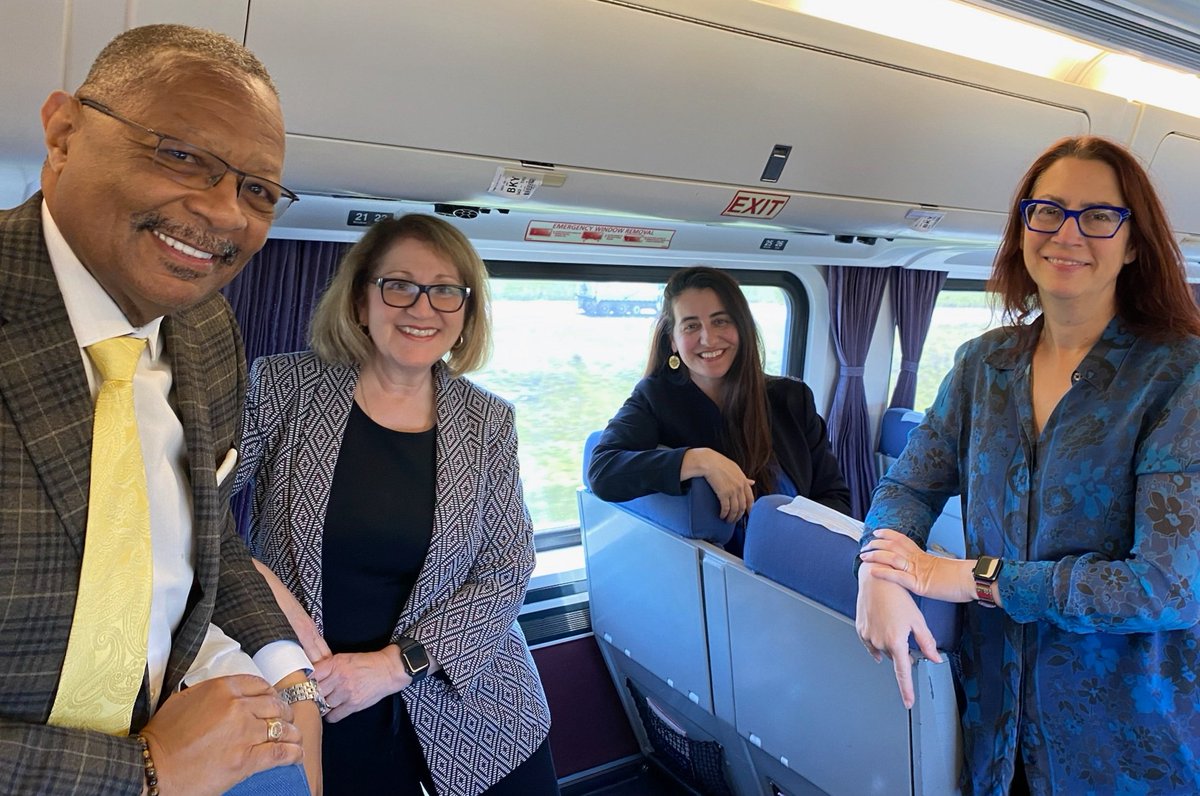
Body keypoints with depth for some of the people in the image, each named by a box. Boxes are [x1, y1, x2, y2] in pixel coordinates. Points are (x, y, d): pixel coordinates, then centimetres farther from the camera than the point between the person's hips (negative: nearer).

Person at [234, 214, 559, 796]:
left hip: (461, 695, 2)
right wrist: (258, 583, -23)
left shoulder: (487, 422, -4)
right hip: (307, 710, -1)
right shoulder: (285, 386, -7)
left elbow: (507, 572, -6)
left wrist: (396, 663, -14)